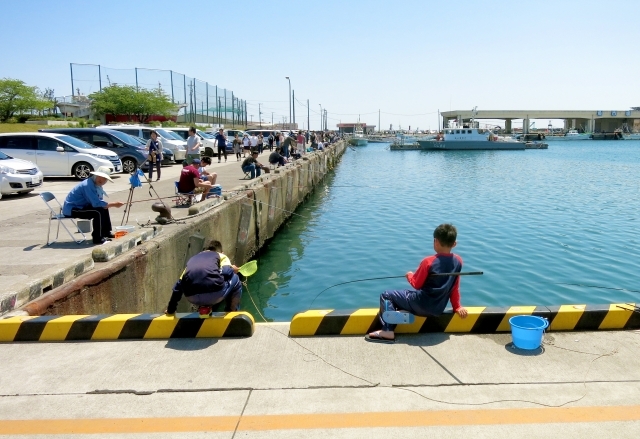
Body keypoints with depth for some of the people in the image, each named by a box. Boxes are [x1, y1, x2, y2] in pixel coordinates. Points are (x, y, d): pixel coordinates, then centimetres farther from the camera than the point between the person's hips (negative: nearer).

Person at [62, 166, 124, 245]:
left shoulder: (97, 185, 5)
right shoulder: (88, 185, -24)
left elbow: (99, 202, 8)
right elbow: (96, 203, -31)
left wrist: (108, 204, -15)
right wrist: (113, 204, -24)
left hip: (80, 206, 10)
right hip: (71, 210, -10)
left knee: (104, 208, 12)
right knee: (98, 211, -25)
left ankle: (106, 232, 22)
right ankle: (97, 238, -16)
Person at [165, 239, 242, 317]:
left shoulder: (192, 259, 34)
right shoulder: (221, 256, 24)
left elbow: (178, 286, 34)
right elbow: (226, 272, 2)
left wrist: (170, 310, 42)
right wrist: (232, 270, 27)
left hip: (193, 298, 5)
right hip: (215, 294, -5)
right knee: (235, 279, 27)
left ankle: (204, 307, 19)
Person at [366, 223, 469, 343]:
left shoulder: (428, 261, -16)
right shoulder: (458, 261, -1)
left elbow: (416, 284, -6)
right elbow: (455, 287, 7)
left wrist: (409, 275, 13)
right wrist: (457, 306, 17)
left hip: (421, 305, -7)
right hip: (438, 309, 8)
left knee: (386, 295, 2)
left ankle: (387, 331, -10)